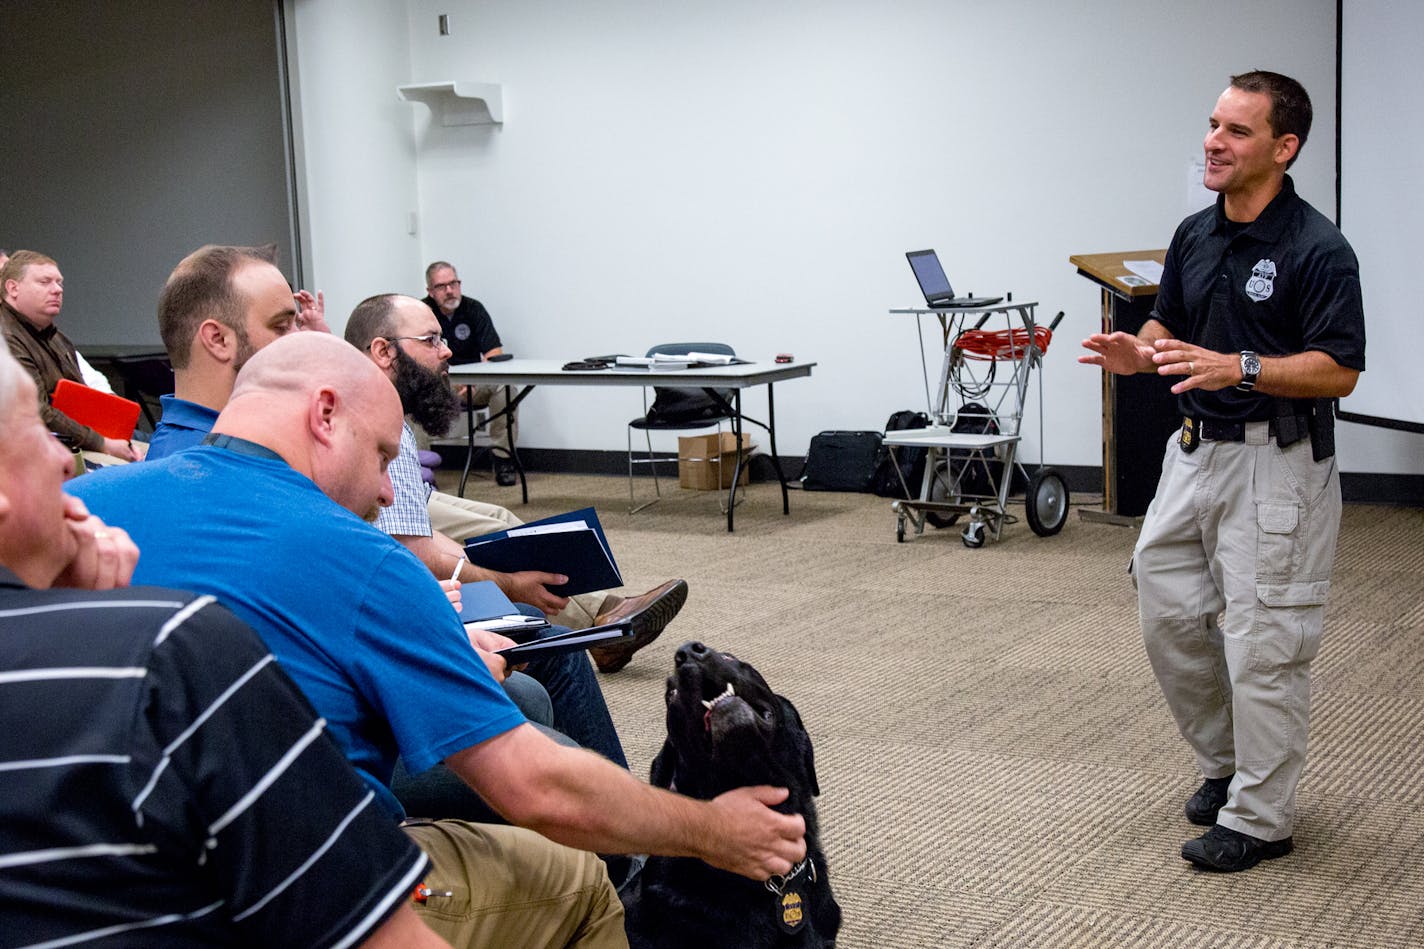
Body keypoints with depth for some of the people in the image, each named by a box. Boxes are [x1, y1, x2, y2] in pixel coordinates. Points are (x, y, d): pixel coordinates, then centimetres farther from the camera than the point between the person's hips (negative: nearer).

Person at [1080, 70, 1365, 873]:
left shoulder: (1317, 249, -15)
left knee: (1263, 640, -2)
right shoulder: (1194, 236, 8)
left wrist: (1238, 367, -30)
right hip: (1195, 449, 8)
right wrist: (1139, 354, -6)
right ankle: (1227, 763, 32)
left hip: (1275, 464, -8)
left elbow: (1340, 370, -17)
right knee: (1168, 612, 12)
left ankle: (1259, 818, 11)